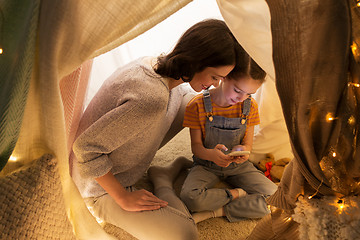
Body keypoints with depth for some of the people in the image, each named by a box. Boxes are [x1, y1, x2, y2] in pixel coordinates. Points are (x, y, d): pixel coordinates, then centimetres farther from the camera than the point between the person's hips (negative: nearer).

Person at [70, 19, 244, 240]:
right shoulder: (152, 99, -39)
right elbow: (85, 148, -34)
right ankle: (163, 182, 4)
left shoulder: (154, 63, -11)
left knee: (191, 100, 7)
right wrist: (124, 198, -22)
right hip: (104, 189, -7)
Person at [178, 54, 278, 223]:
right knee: (189, 198, -33)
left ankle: (216, 211, -14)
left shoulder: (250, 106, -5)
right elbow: (196, 146, -10)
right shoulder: (198, 105, -15)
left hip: (239, 165, 3)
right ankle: (237, 194, -10)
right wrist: (211, 154, -35)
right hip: (207, 165, -2)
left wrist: (243, 151, -27)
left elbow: (248, 143, 0)